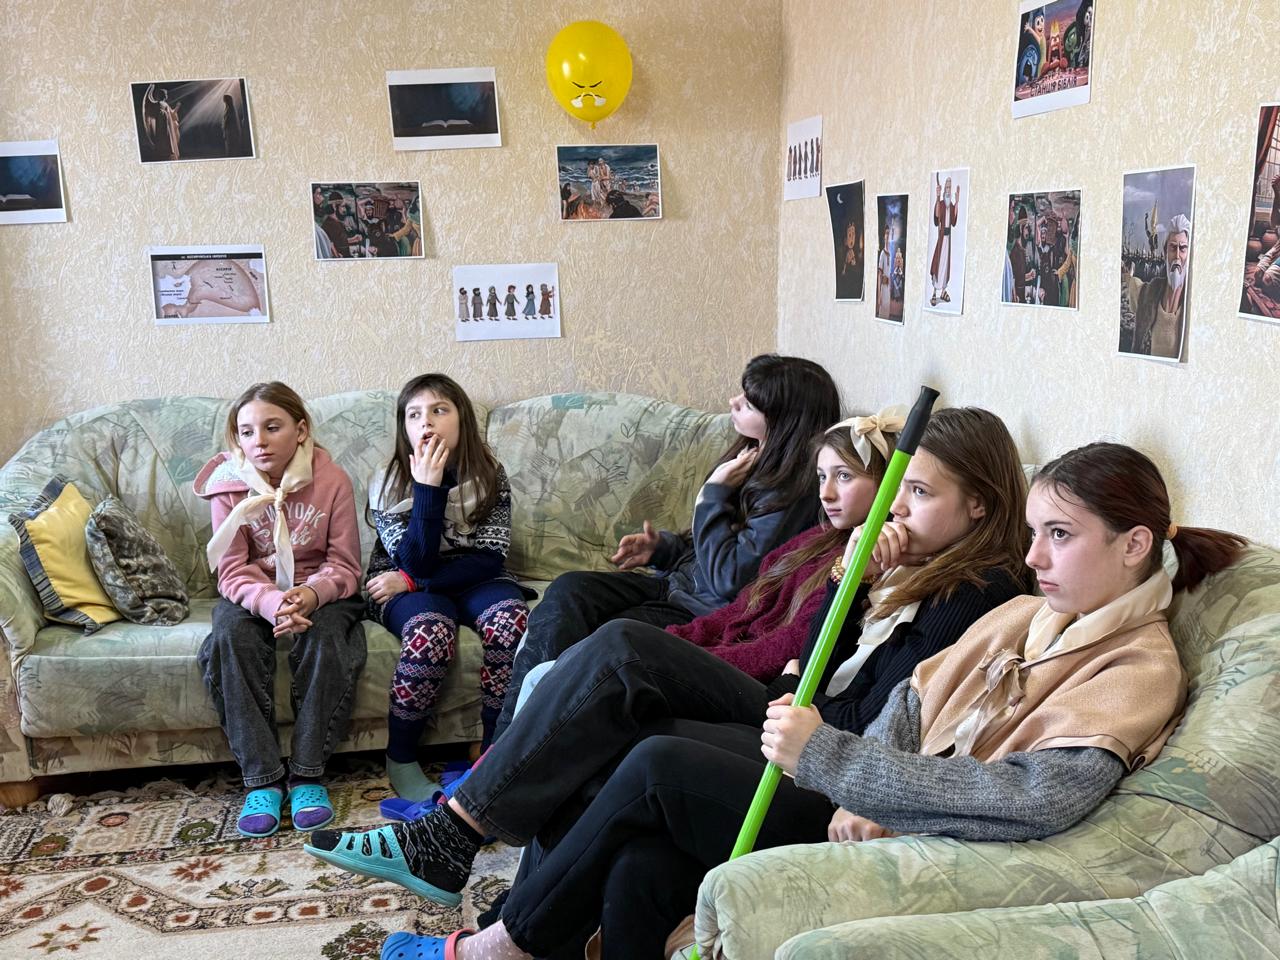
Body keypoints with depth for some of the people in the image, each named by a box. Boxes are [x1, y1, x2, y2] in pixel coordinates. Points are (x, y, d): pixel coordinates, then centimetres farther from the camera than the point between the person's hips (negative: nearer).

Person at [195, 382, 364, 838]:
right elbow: (233, 572, -12)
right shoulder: (229, 485, -9)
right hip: (252, 594, 1)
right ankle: (261, 780, -28)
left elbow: (344, 566, -9)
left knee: (324, 633, -33)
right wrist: (273, 604, -34)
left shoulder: (332, 479, -12)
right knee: (231, 634, -31)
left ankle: (307, 774, -25)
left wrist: (312, 593, -32)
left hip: (318, 592, -1)